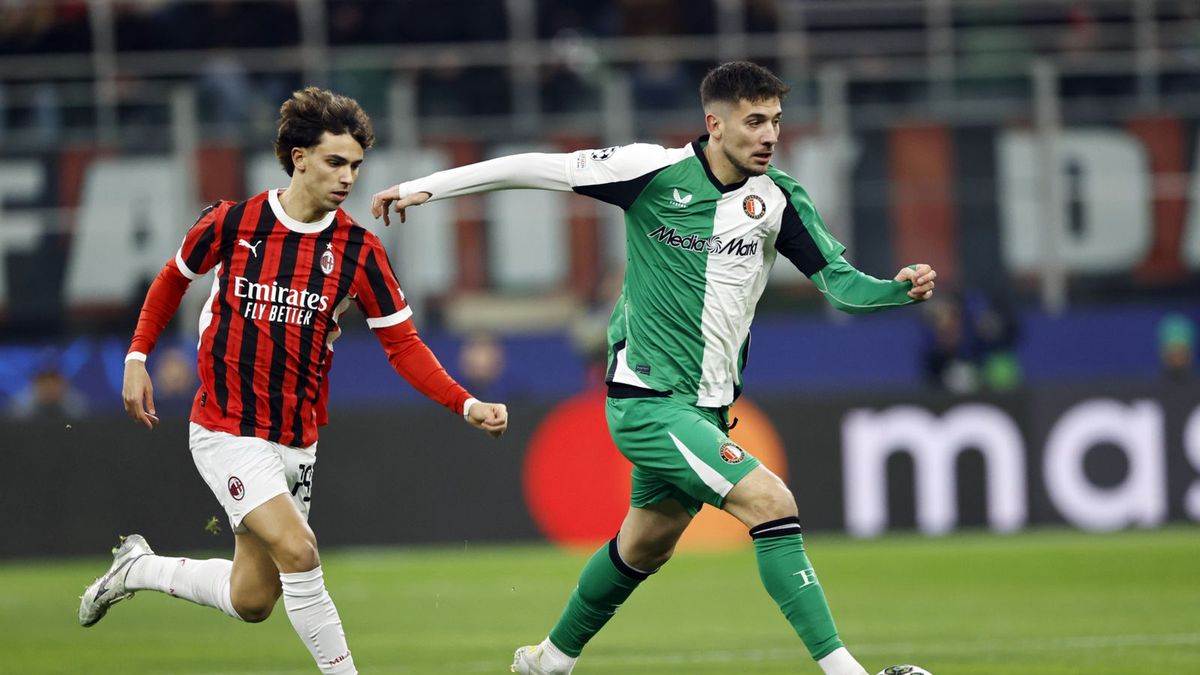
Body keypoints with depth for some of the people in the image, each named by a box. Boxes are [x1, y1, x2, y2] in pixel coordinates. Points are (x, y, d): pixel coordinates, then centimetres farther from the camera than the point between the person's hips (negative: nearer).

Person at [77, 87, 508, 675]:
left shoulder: (358, 251, -5)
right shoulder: (231, 223, -9)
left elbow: (403, 346, -5)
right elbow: (174, 279, 11)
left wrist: (468, 406, -18)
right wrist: (137, 356, 6)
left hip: (296, 442, 4)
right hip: (227, 432, -4)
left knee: (252, 601, 9)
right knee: (297, 550, -24)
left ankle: (138, 568, 33)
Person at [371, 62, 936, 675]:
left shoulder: (777, 199, -1)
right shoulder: (657, 171, -12)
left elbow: (841, 281, 0)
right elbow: (539, 168, -5)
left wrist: (903, 289, -21)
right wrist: (426, 187, -5)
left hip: (707, 405, 6)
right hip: (645, 400, -6)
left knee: (645, 546, 21)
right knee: (771, 502, -21)